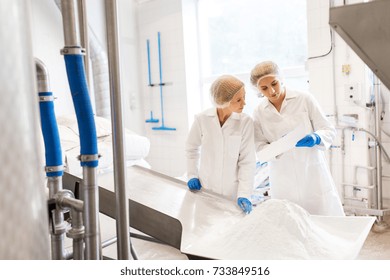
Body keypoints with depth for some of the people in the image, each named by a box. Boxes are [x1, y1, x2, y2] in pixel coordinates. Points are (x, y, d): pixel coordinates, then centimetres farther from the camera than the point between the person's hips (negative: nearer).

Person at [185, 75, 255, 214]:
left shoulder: (246, 122, -14)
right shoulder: (202, 119, -11)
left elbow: (247, 161, -12)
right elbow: (192, 148, 7)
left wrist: (243, 194, -18)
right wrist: (192, 175, 3)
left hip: (233, 192, -1)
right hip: (206, 189, 1)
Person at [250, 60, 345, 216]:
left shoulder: (304, 99, -3)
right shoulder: (259, 112, 2)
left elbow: (329, 130, -1)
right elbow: (260, 147, 0)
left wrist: (316, 139, -22)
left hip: (313, 175, -1)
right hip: (284, 183, 1)